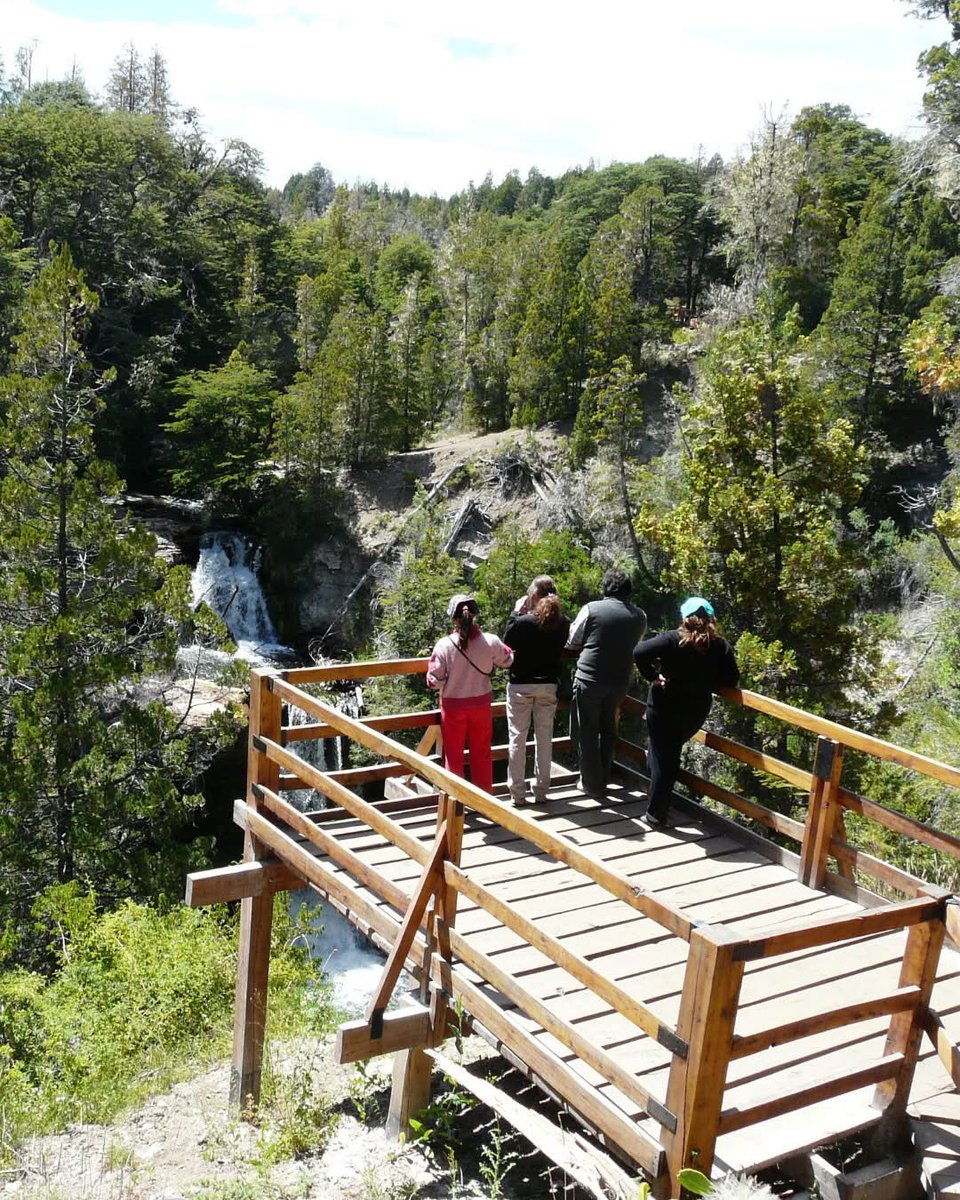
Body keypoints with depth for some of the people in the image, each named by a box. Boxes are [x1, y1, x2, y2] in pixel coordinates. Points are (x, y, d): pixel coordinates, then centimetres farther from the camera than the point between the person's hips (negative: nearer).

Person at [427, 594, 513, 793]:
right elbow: (508, 659, 7)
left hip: (453, 705, -2)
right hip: (481, 704, 2)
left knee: (453, 756, 11)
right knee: (482, 754, 16)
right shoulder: (491, 642, -13)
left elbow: (435, 681, -14)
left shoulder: (444, 645, -20)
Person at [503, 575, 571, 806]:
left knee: (518, 738, 6)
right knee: (544, 739, 12)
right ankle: (541, 791, 18)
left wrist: (516, 613, 1)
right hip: (548, 686, 3)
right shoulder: (563, 624, -5)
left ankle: (517, 793, 9)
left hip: (520, 686, -3)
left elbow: (507, 644, -1)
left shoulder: (523, 622, -18)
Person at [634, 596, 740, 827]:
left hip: (664, 707, -4)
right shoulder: (721, 647, -4)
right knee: (670, 753, 23)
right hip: (696, 712, 4)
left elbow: (640, 652, -24)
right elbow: (731, 680, 1)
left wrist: (652, 676, -10)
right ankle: (658, 811, 27)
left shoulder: (673, 640, -14)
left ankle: (656, 815, 12)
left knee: (662, 758, 6)